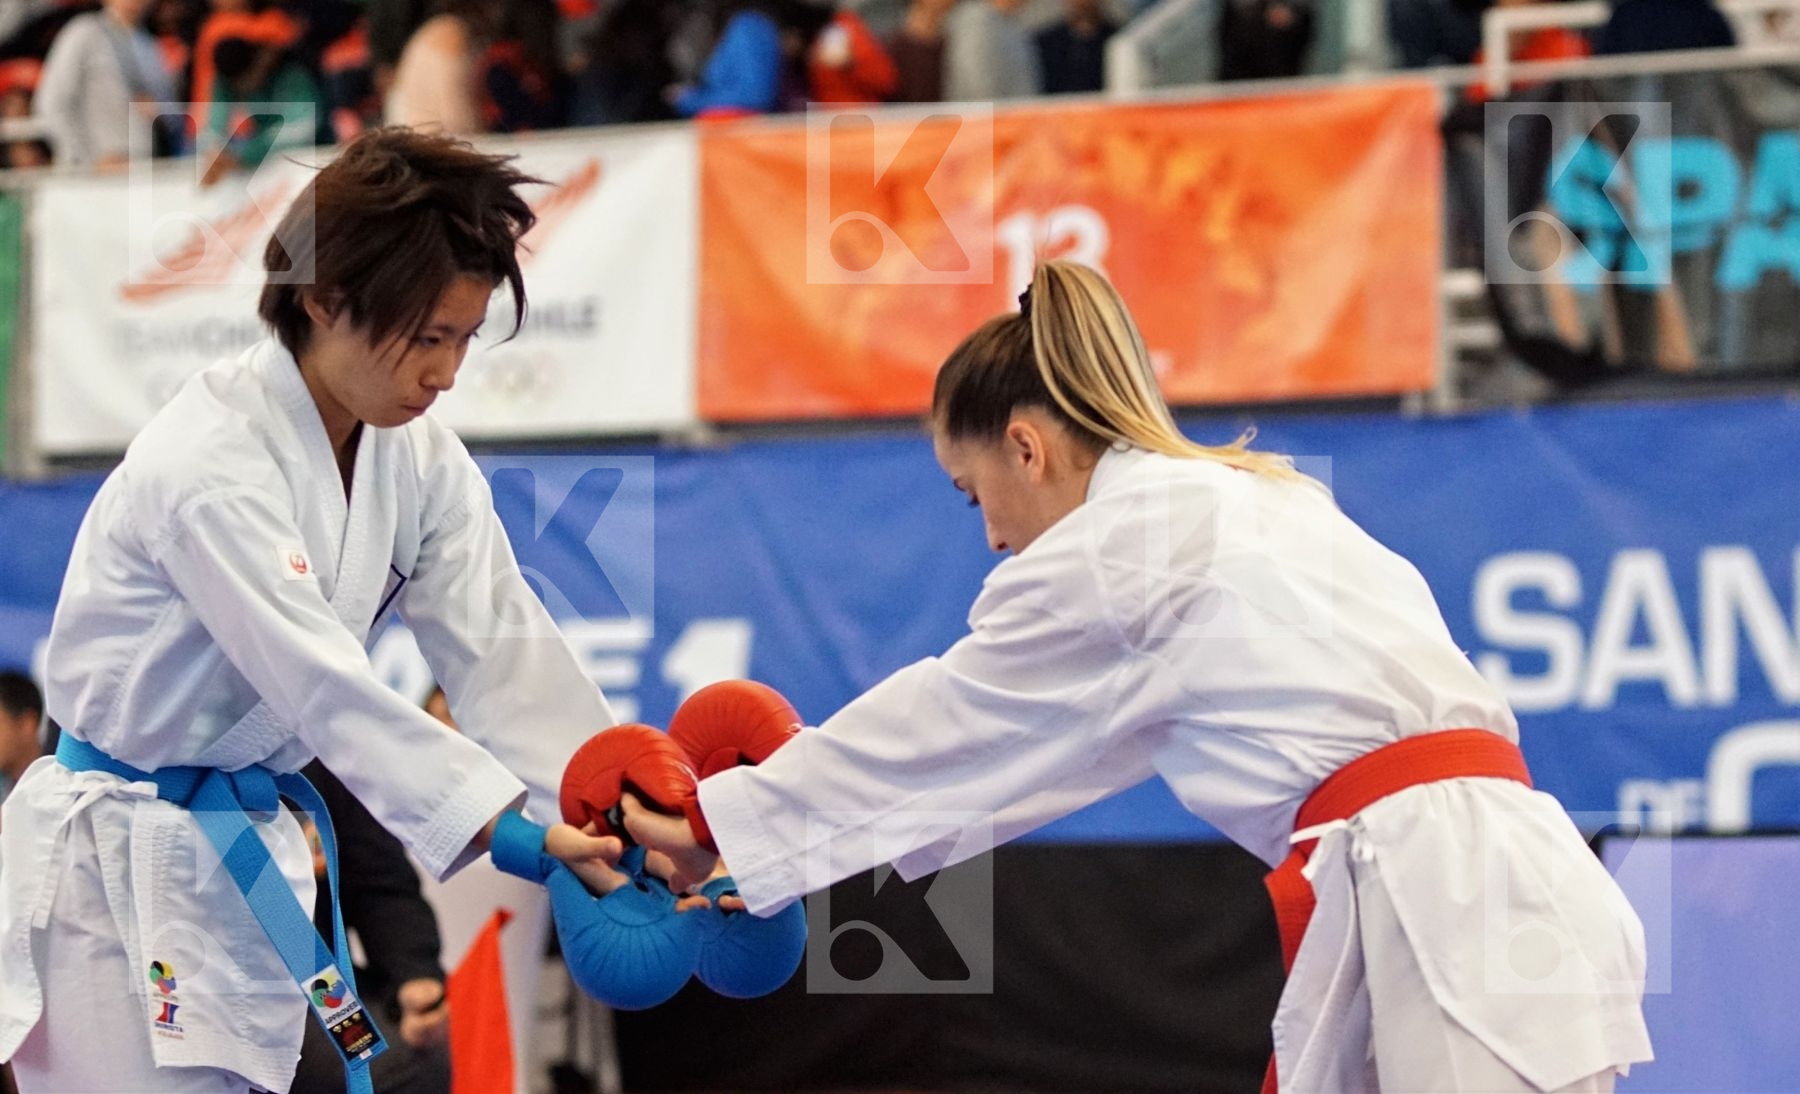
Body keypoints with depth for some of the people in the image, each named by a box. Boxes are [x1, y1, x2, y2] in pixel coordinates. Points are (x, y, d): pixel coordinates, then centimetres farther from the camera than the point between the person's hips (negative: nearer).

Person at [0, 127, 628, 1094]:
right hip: (123, 865, -7)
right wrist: (523, 834, -38)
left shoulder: (420, 459, 0)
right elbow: (327, 687, -32)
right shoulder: (206, 464, -25)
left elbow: (502, 651, -6)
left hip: (253, 854, 7)